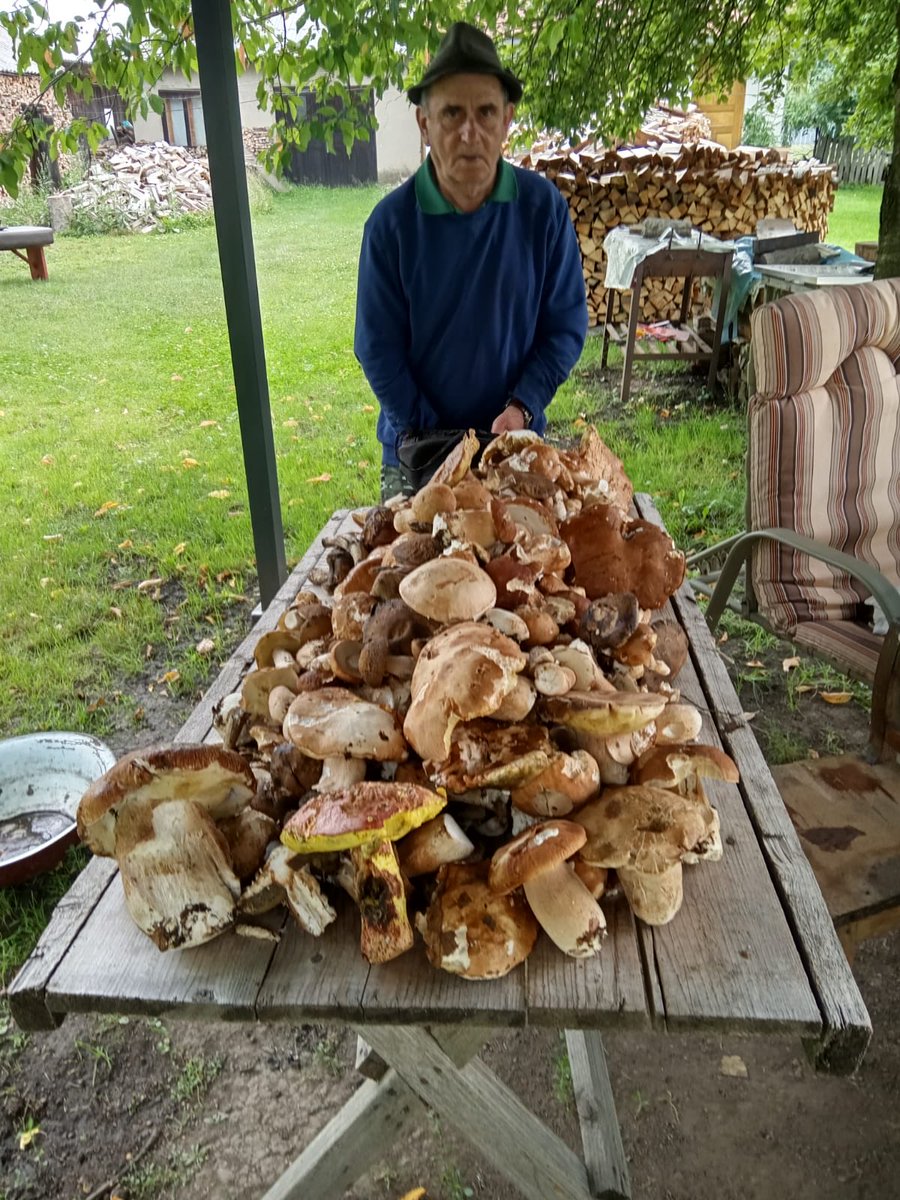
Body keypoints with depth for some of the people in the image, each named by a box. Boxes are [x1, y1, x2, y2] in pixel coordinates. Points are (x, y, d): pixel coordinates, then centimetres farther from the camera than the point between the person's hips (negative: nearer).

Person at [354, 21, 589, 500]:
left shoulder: (544, 207, -9)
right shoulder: (391, 222, -12)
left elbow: (566, 326, -4)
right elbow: (378, 348, -9)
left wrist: (522, 408, -17)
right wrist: (424, 439, -16)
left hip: (515, 442, 1)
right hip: (416, 450, 0)